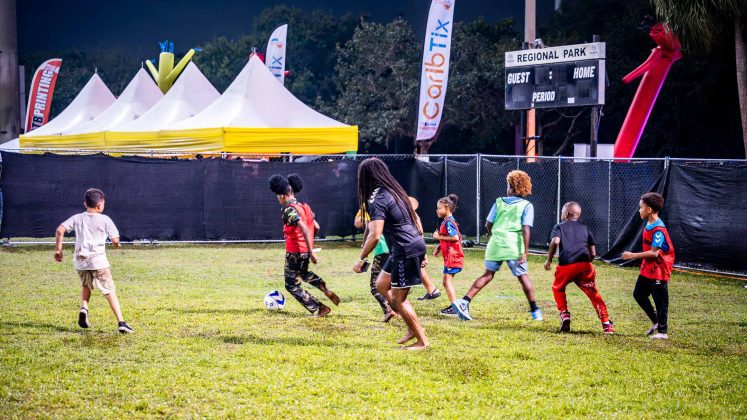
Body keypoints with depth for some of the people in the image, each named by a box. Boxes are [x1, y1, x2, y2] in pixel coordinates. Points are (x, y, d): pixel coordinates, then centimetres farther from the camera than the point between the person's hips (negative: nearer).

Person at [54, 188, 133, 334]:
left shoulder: (77, 218, 9)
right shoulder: (105, 220, 1)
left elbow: (60, 230, -1)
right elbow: (115, 240, -1)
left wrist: (58, 249, 7)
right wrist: (117, 244, 23)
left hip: (80, 261, 3)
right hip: (98, 261, -3)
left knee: (86, 285, 31)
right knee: (110, 292, -1)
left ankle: (84, 308, 5)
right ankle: (121, 323, -11)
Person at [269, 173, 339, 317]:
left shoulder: (289, 210, -19)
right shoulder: (304, 207, 6)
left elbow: (304, 229, -29)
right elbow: (316, 227, 12)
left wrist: (311, 252, -30)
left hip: (294, 252, -9)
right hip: (305, 250, 9)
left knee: (292, 285, 4)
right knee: (303, 273, 36)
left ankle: (319, 309, 0)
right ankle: (327, 291, 16)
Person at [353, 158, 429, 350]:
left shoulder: (377, 200, -15)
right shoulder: (394, 190, 13)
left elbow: (375, 236, -24)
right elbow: (415, 219, 19)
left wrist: (361, 259, -14)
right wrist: (421, 253, 24)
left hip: (406, 250, -10)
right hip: (416, 243, 10)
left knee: (398, 298, 1)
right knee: (382, 285, 19)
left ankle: (421, 341, 7)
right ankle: (412, 328, 18)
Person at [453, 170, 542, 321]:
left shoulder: (499, 202, 9)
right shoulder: (526, 206, 0)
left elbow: (488, 224, 11)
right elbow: (526, 229, -10)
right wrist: (524, 252, -11)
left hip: (495, 244, 3)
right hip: (514, 246, -3)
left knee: (488, 274, 11)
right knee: (523, 277, 10)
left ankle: (464, 302, -1)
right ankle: (535, 310, 16)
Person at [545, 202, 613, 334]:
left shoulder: (559, 227, 15)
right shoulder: (584, 228, 24)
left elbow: (555, 241, -8)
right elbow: (593, 253, 17)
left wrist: (549, 260, 1)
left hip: (566, 265, -2)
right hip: (585, 265, 2)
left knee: (558, 288, 25)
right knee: (593, 293, 11)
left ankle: (564, 315, 11)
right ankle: (606, 323, 0)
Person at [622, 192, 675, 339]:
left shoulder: (659, 229, -23)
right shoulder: (649, 225, 6)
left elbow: (654, 253, -27)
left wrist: (633, 256, -23)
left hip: (658, 271, -10)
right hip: (647, 269, 10)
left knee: (660, 301, -1)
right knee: (638, 294, 17)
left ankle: (662, 331, 8)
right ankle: (656, 322, 27)